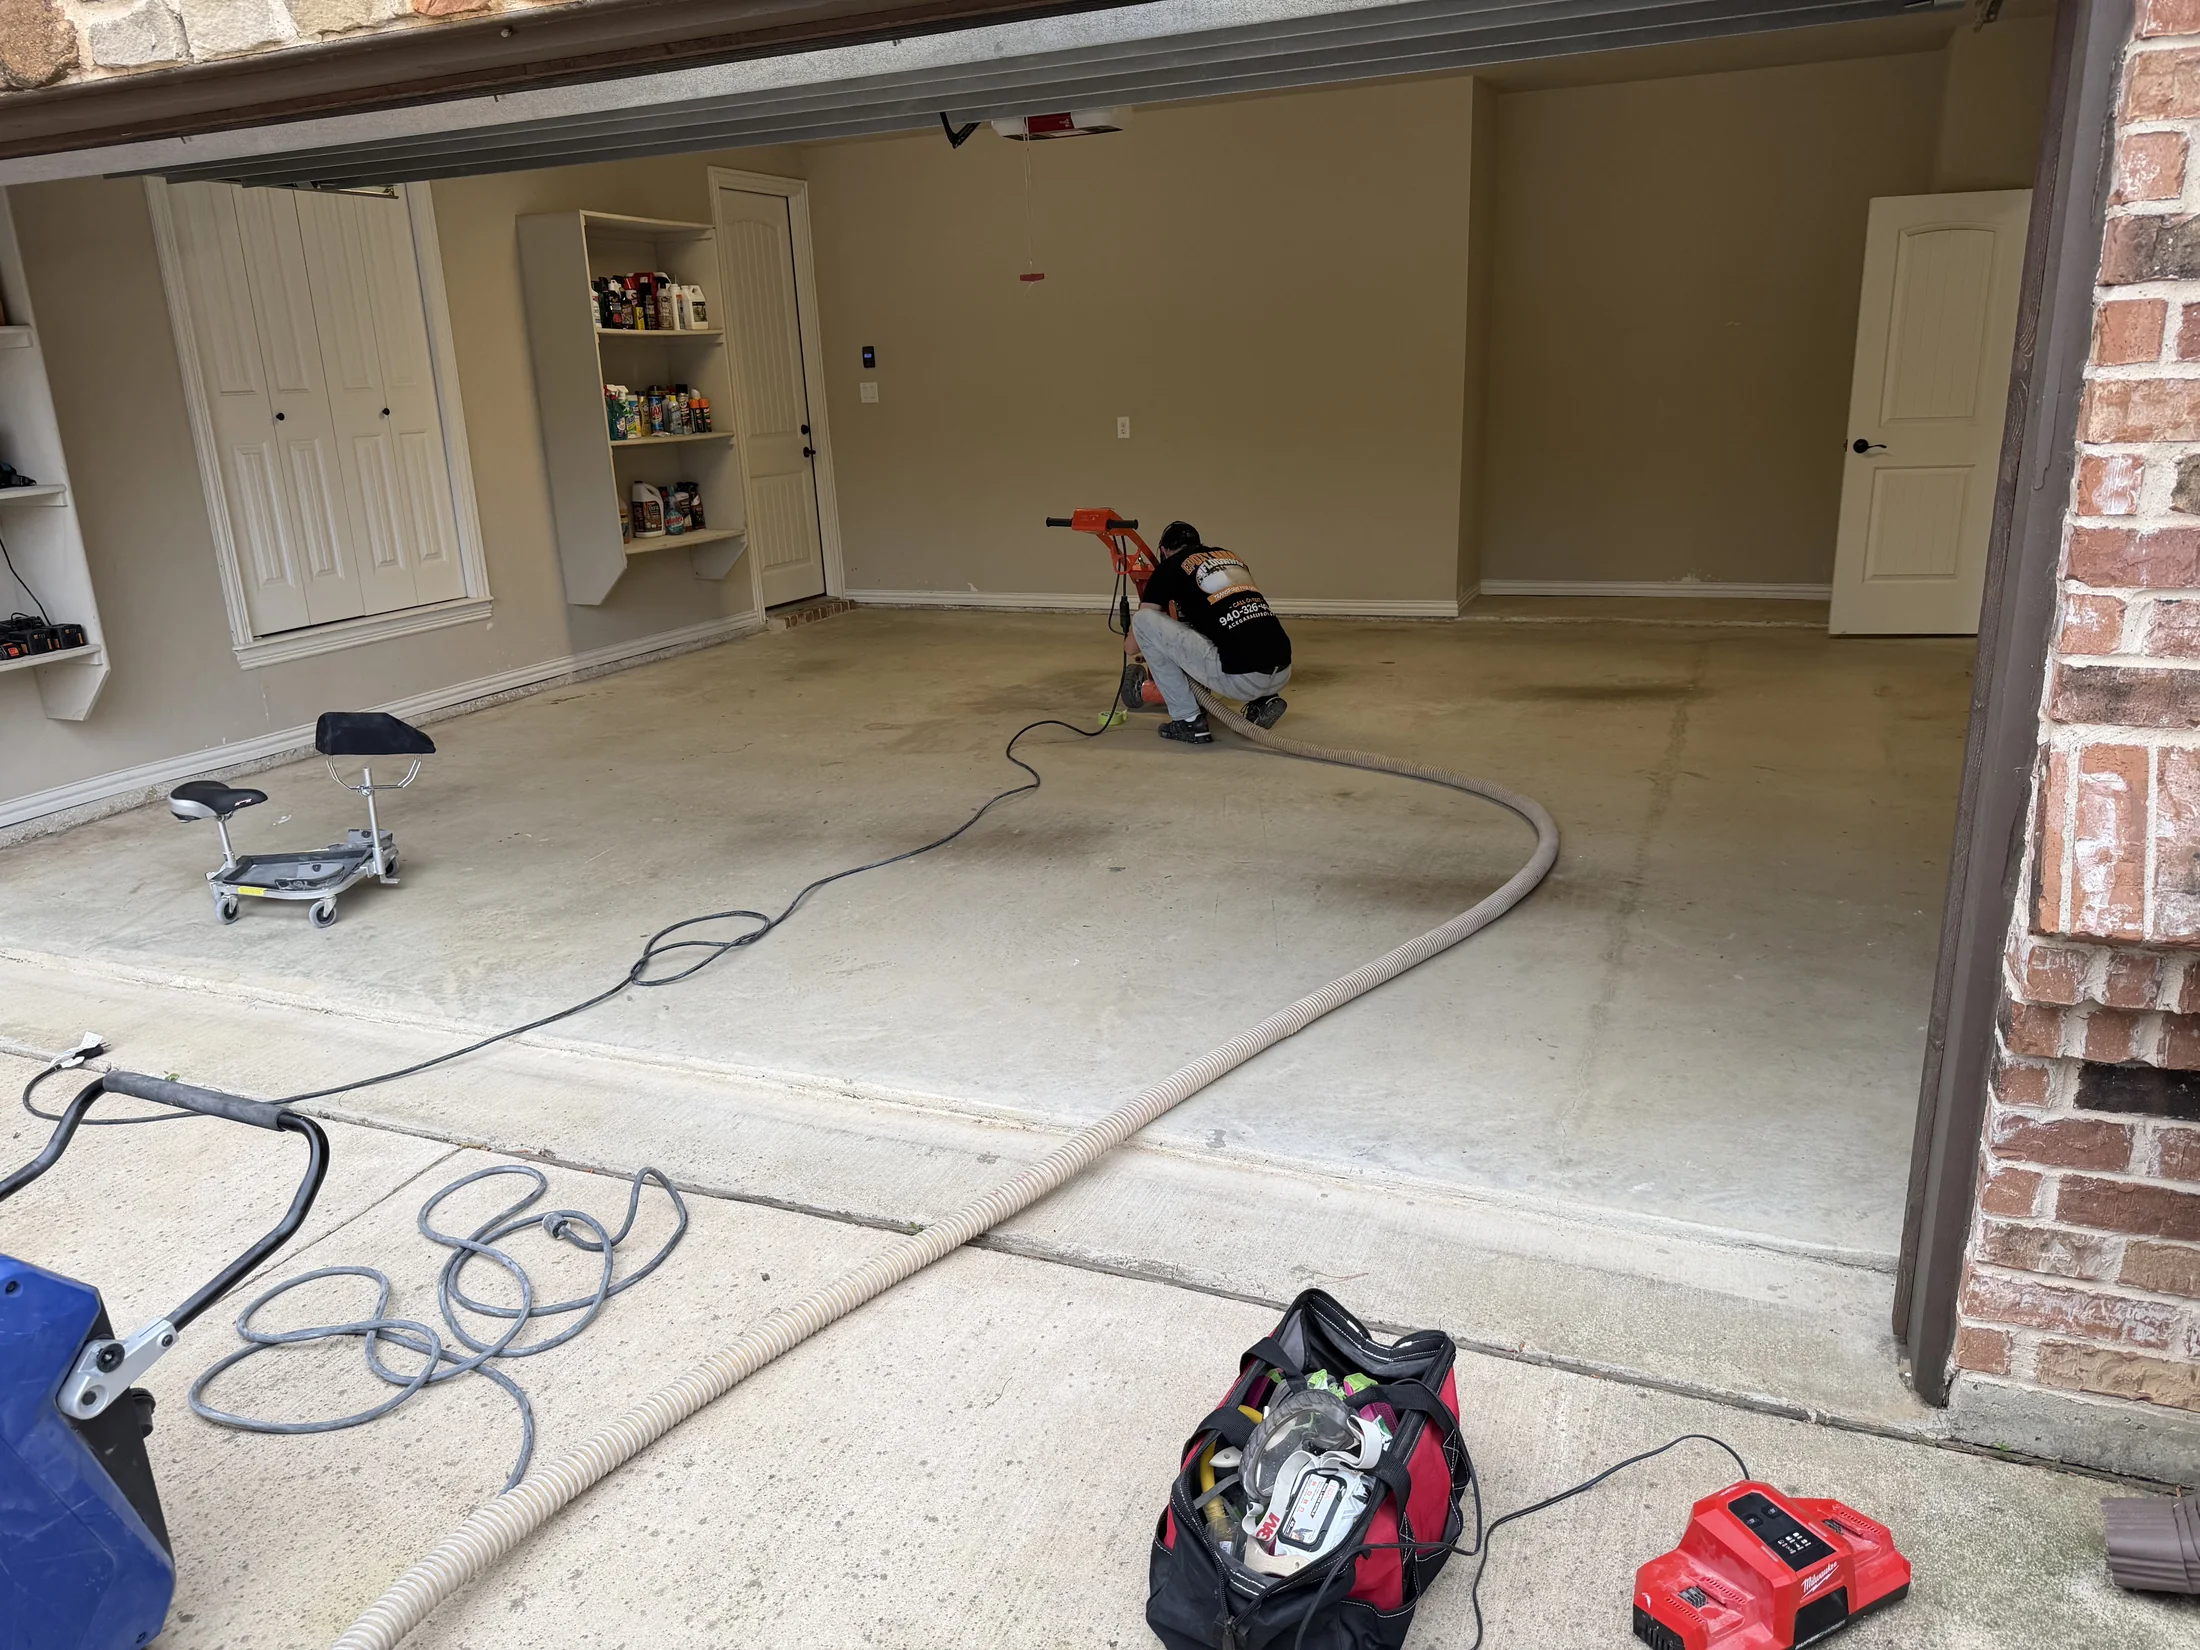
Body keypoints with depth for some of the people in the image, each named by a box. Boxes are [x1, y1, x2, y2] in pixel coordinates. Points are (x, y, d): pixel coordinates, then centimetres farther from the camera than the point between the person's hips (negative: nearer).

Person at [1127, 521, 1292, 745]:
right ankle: (1261, 702, 16)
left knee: (1143, 619, 5)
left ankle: (1188, 721, 7)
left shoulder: (1170, 566, 11)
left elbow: (1131, 646, 16)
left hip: (1242, 677, -7)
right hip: (1281, 672, 7)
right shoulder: (1228, 555, 28)